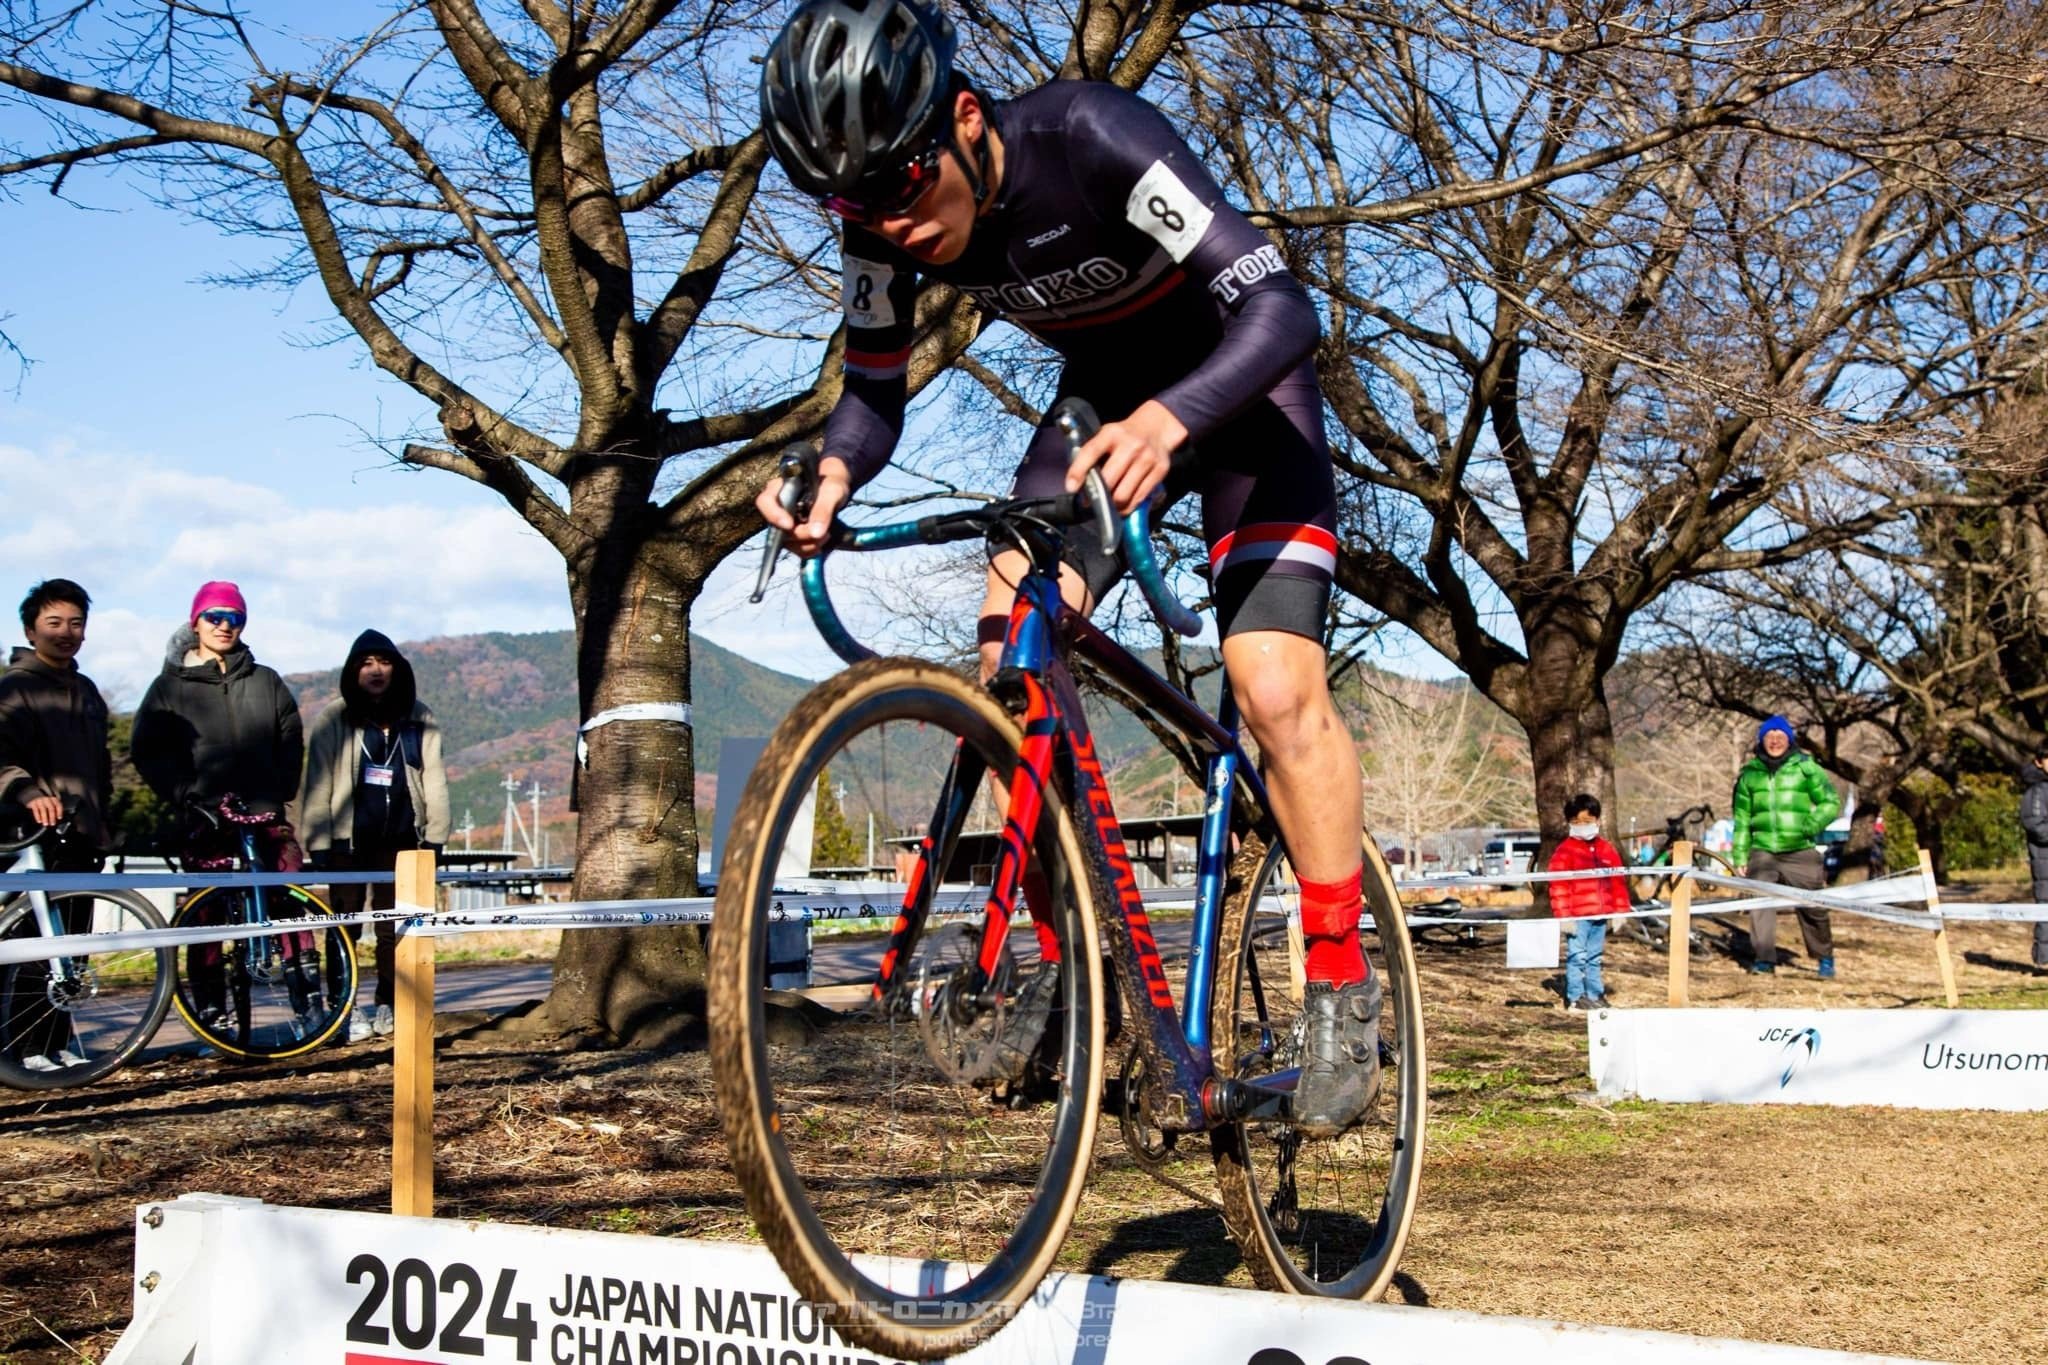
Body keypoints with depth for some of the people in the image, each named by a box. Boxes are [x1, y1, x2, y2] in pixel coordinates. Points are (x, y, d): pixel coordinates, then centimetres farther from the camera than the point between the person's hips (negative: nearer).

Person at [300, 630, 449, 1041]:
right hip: (347, 838, -2)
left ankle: (387, 1007, 15)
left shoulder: (418, 718, 7)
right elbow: (319, 782, -3)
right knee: (345, 926, 2)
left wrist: (434, 834, 3)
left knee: (393, 928, 5)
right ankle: (346, 1010, 9)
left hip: (399, 838, 2)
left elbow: (433, 777, 8)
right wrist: (318, 839, -7)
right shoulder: (333, 719, -2)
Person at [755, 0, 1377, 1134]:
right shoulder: (886, 222, -17)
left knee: (1275, 690, -19)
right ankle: (1066, 954, -2)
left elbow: (1280, 305, -38)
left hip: (1234, 390, -5)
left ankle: (1342, 984, -3)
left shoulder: (1090, 138, -33)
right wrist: (832, 470, -29)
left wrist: (1168, 419, -57)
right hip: (1104, 402, 5)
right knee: (1011, 656, -16)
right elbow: (874, 392, -6)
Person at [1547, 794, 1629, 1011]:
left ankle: (1595, 995, 22)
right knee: (1577, 956, -4)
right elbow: (1558, 887, -10)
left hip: (1600, 915, 6)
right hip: (1577, 917, -6)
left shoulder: (1608, 850, 11)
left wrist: (1620, 911, 12)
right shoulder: (1564, 852, -7)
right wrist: (1563, 916, -14)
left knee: (1595, 958, 14)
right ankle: (1575, 998, 2)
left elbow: (1617, 884, 15)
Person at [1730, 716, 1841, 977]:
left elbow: (1831, 802, 4)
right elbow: (1741, 817, 15)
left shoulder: (1806, 768, 3)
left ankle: (1824, 957, 22)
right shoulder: (1750, 774, 11)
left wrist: (1811, 824, -14)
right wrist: (1740, 855, 11)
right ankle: (1764, 958, -11)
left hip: (1800, 851, -2)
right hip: (1762, 851, 2)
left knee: (1812, 907, 4)